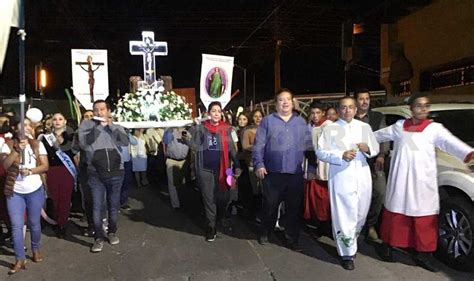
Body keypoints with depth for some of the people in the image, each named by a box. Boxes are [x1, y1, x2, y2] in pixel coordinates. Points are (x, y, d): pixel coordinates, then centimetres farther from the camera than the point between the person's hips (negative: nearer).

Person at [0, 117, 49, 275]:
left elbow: (45, 166, -3)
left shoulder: (37, 144, 0)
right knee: (16, 226, -3)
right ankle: (20, 260, 6)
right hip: (14, 191, -1)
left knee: (34, 223, 12)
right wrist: (17, 149, -26)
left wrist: (30, 171, -19)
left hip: (35, 190, 1)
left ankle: (36, 250, 32)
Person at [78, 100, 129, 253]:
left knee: (114, 205, 12)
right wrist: (99, 126, -13)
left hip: (116, 173, 1)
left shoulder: (116, 127, 7)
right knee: (97, 206, 1)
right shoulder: (87, 124, 3)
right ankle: (98, 238, 12)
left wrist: (110, 125, -13)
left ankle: (112, 232, 29)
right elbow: (83, 143, -13)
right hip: (96, 174, -1)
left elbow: (125, 142, -11)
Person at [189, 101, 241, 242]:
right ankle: (211, 227, 17)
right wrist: (195, 130, -19)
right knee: (208, 198, 6)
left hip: (222, 169, 1)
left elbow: (232, 149, 2)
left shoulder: (226, 129, 3)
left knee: (223, 197, 5)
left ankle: (223, 220, 32)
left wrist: (237, 165, -7)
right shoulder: (201, 128, 2)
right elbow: (195, 146, -7)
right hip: (205, 169, 0)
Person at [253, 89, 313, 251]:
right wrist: (259, 165, -12)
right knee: (270, 206, 9)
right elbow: (259, 145, -2)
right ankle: (265, 233, 30)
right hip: (273, 173, -2)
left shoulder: (301, 122, 12)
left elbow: (309, 145, 10)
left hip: (295, 174, 2)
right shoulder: (268, 121, 3)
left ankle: (292, 239, 22)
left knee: (294, 208, 8)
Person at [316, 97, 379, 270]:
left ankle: (352, 243, 36)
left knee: (360, 214, 14)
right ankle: (347, 253, 7)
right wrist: (342, 156, -18)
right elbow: (321, 152, -6)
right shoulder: (330, 129, 1)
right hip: (341, 177, -4)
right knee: (344, 216, -4)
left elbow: (376, 149, 12)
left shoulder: (365, 127, 14)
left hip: (362, 176, 4)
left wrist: (368, 148, -10)